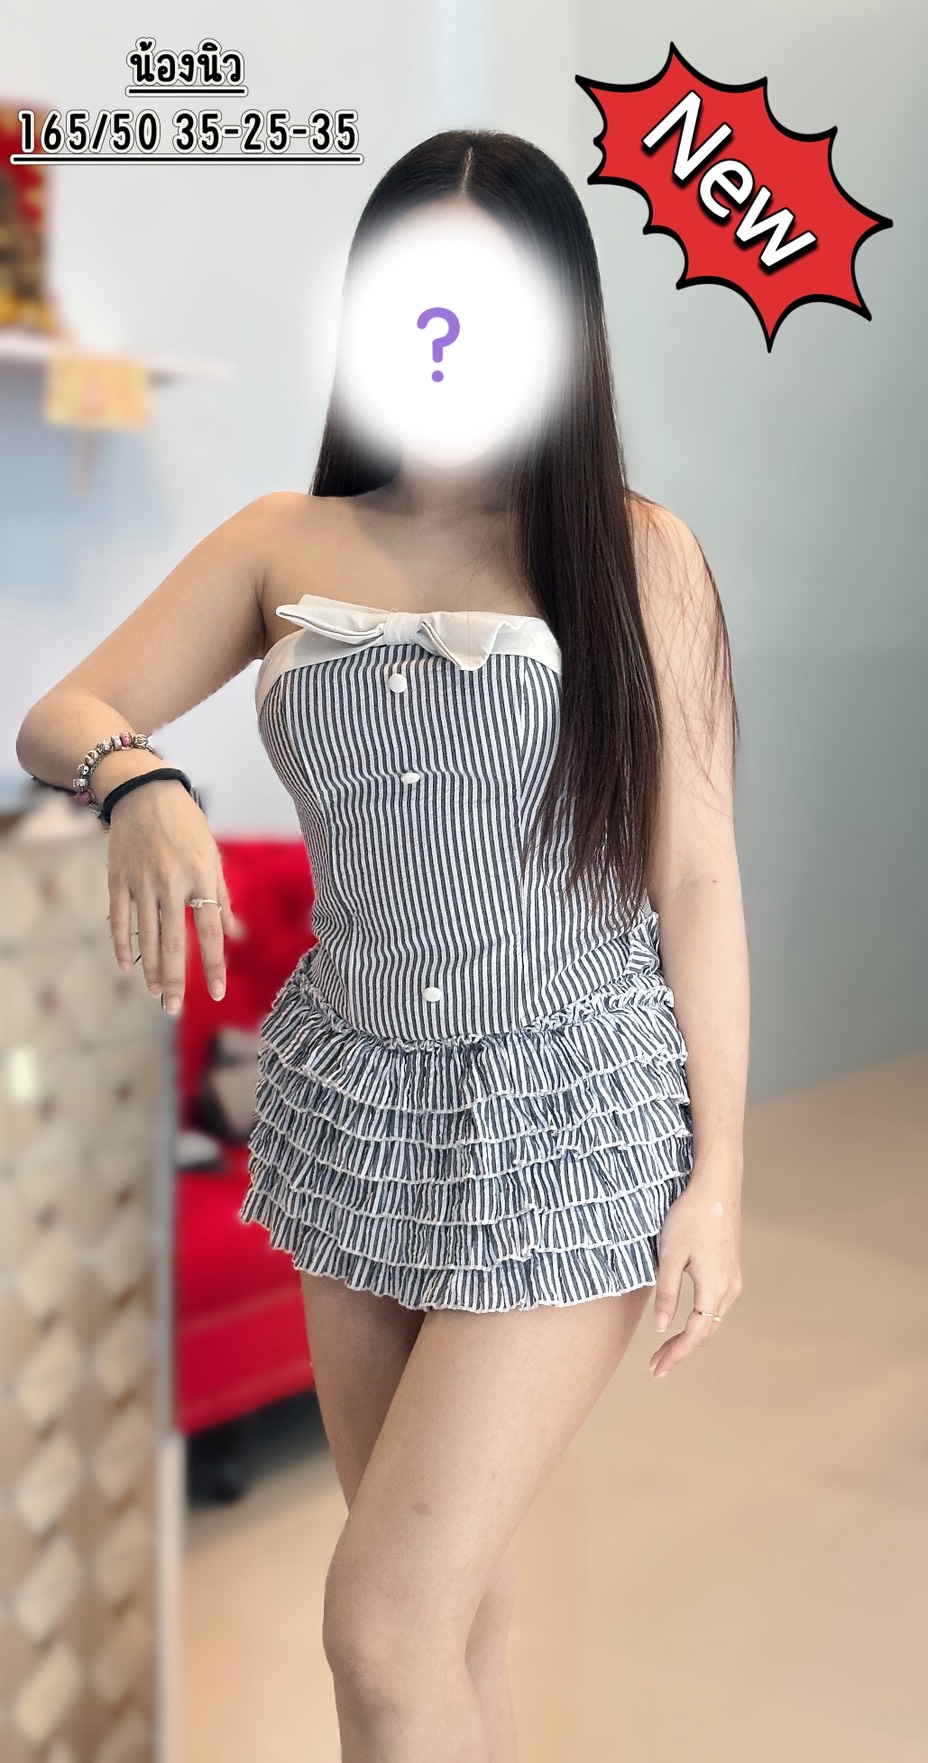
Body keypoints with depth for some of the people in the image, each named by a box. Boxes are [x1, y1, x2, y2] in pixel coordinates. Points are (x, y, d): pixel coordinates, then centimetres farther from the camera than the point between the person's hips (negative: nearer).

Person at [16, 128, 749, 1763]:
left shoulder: (635, 554, -4)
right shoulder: (285, 544, 5)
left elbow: (697, 878, -3)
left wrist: (719, 1172, -4)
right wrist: (139, 786, -21)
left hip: (569, 1111, -4)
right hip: (356, 1100, 4)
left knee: (383, 1626, -7)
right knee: (455, 1611, 15)